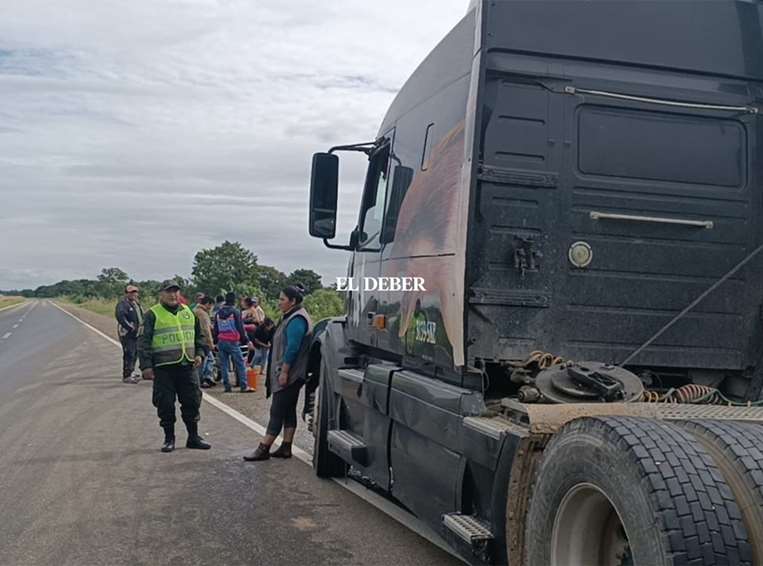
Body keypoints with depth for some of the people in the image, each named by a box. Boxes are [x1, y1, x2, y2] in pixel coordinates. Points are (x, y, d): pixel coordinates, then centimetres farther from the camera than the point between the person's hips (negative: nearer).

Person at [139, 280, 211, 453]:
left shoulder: (188, 312, 14)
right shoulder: (153, 314, -1)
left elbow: (199, 335, 22)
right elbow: (145, 342, -4)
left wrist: (200, 353, 7)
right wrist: (146, 365, -11)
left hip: (187, 366, 4)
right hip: (163, 367, -4)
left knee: (192, 402, 6)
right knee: (165, 405, 0)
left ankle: (193, 437, 18)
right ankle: (169, 438, 14)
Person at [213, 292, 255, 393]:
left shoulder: (218, 313, 11)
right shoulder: (235, 312, -6)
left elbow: (215, 329, 16)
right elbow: (240, 328, -7)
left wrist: (216, 341, 23)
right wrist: (246, 341, 0)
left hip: (221, 342, 5)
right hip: (233, 342, -5)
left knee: (223, 364, 7)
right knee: (240, 363, -1)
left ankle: (226, 386, 6)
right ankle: (244, 386, -5)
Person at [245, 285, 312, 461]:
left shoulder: (296, 320, -16)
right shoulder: (291, 317, 17)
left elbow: (292, 348, -23)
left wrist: (284, 372, -23)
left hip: (289, 375, -10)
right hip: (290, 375, 10)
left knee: (277, 411, -6)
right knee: (288, 410, 11)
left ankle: (264, 449, -4)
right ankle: (286, 447, 15)